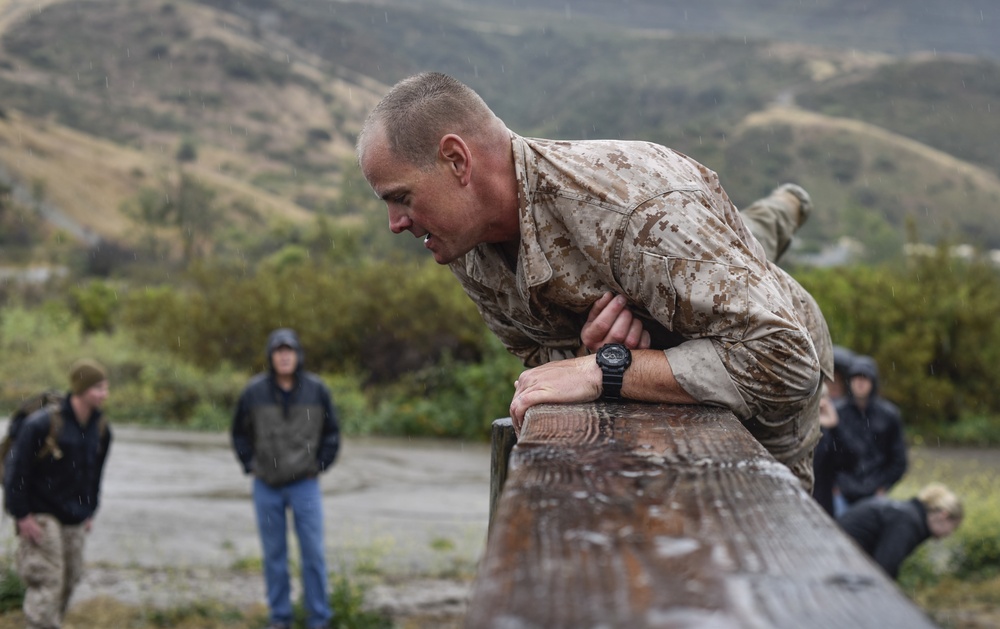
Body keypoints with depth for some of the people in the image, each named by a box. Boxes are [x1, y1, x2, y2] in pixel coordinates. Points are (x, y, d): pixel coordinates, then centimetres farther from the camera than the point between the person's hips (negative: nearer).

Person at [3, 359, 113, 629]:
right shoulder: (42, 424, -18)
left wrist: (90, 511, 15)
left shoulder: (101, 429, 3)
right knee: (46, 580, -11)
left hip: (74, 520, 7)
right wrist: (22, 515, -14)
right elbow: (16, 470, -14)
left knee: (69, 581, 11)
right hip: (41, 518, -6)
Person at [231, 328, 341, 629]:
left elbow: (332, 433, 8)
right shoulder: (254, 391, -3)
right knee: (274, 555, 7)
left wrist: (320, 466, 2)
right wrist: (251, 466, 4)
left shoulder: (317, 390, -3)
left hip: (305, 486, -1)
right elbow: (239, 433, 11)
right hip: (266, 487, 1)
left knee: (313, 553, -2)